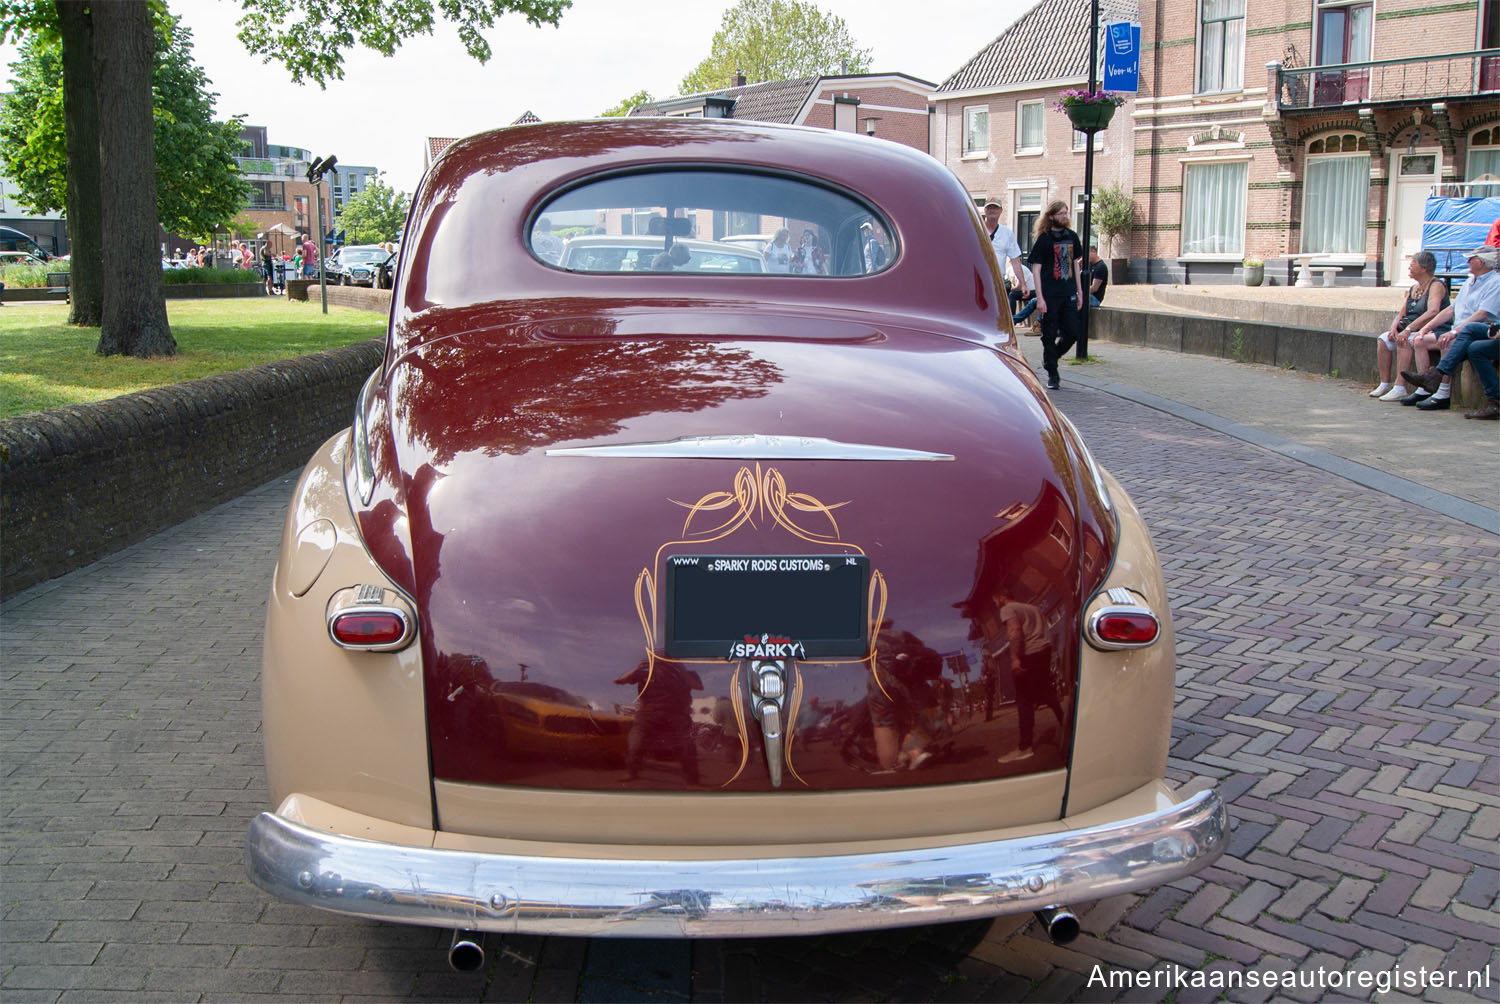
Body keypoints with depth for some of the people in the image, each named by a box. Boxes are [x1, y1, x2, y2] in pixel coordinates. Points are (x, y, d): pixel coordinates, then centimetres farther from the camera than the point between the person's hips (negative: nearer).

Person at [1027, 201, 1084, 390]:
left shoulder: (1072, 237, 11)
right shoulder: (1044, 239, -4)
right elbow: (1036, 270, -6)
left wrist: (1080, 291, 15)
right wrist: (1039, 297, -13)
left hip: (1068, 294, 5)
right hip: (1050, 295, -5)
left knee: (1072, 332, 1)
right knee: (1050, 335, 0)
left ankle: (1051, 358, 25)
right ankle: (1052, 374, 11)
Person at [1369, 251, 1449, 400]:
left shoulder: (1436, 285, -10)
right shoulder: (1413, 288, 17)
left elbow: (1432, 312, -26)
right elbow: (1401, 313, 13)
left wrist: (1408, 329, -31)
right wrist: (1394, 328, -10)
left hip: (1435, 332, -8)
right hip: (1414, 331, 9)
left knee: (1405, 341, -33)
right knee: (1383, 340, -9)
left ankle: (1400, 387, -34)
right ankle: (1385, 383, -8)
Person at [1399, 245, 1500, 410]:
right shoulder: (1470, 282, 25)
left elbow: (1482, 314, -18)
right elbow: (1451, 310, 22)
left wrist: (1455, 332, -27)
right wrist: (1425, 328, 10)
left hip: (1485, 331, -8)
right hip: (1461, 331, 8)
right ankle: (1425, 388, -20)